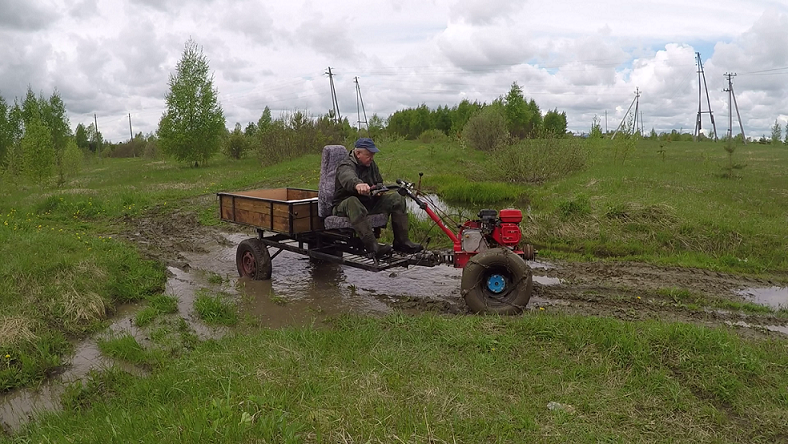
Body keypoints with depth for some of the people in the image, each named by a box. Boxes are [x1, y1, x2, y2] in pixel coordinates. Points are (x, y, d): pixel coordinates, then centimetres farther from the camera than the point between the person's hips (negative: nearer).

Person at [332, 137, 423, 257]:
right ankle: (372, 246, -51)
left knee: (397, 198, -7)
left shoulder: (371, 164, 10)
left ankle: (401, 242, -10)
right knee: (352, 202, -43)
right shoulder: (346, 166, -18)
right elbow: (348, 178, -44)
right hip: (343, 206, -7)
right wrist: (358, 184, -68)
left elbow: (379, 183, 23)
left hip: (368, 204, 8)